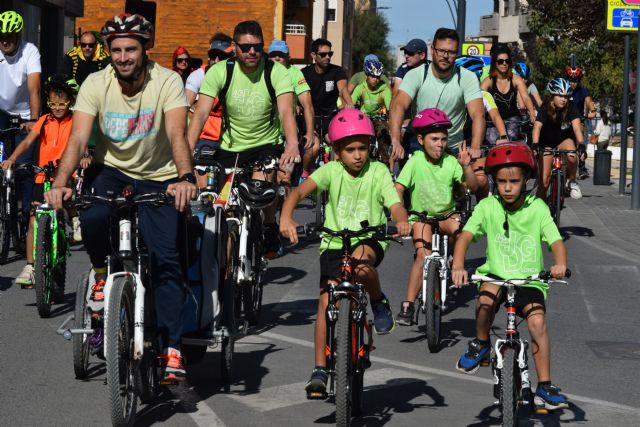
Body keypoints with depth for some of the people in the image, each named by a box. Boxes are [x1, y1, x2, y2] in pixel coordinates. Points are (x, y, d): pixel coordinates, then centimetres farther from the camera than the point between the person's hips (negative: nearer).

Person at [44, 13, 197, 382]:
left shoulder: (167, 82, -18)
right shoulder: (96, 84, -13)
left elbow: (177, 135, -30)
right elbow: (79, 138, -22)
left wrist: (185, 178, -49)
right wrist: (61, 182, -39)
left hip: (159, 178, -1)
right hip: (112, 170, 1)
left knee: (166, 261, -12)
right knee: (92, 216, -32)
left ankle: (172, 348, -5)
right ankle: (102, 272, 1)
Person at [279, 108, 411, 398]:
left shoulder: (378, 172, -6)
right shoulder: (331, 171, -7)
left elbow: (395, 204, -16)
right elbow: (300, 191, -22)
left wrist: (402, 221, -41)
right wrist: (286, 217, -42)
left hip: (370, 239, -1)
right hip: (334, 243, 1)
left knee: (361, 261, -37)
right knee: (327, 300, -12)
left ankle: (379, 303, -4)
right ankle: (320, 370, -2)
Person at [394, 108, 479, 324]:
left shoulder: (450, 161, -8)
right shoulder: (416, 161, -12)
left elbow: (473, 187, -10)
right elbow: (398, 189, -15)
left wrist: (466, 166, -26)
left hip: (446, 213, 2)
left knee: (457, 228, -33)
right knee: (423, 255, -22)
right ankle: (407, 305, -17)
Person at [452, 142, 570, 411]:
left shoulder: (537, 208, -6)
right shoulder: (487, 207, -5)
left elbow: (556, 241, -12)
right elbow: (465, 236, -14)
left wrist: (560, 264, -34)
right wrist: (458, 266, -32)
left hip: (529, 279, 0)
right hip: (495, 274, 0)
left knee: (537, 321, -22)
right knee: (486, 296, -32)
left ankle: (545, 386, -7)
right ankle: (481, 344, -3)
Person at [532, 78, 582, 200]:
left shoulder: (571, 108, -18)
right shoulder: (545, 109, -21)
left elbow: (576, 127, -29)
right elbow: (537, 127, -34)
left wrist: (581, 144, -45)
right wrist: (535, 145, -52)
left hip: (564, 140, 1)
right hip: (547, 143, -1)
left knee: (572, 156, -32)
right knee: (545, 176, -9)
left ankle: (572, 181, -8)